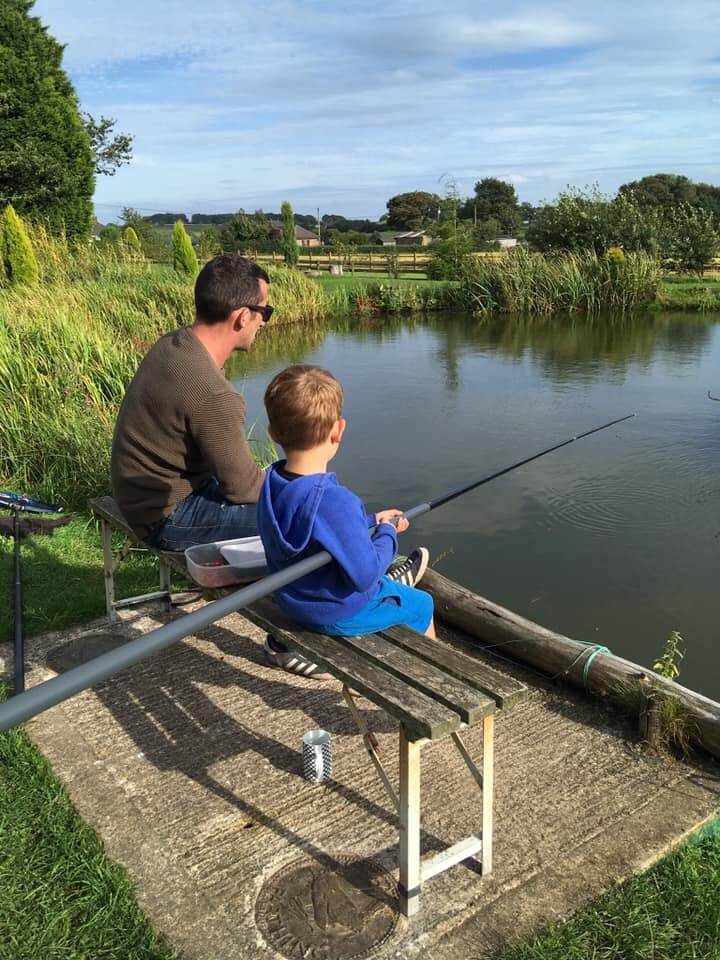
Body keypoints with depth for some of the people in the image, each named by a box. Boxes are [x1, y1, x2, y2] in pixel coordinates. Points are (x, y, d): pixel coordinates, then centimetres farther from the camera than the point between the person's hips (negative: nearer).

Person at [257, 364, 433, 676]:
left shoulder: (271, 482, -9)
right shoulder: (336, 500, -35)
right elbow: (364, 575, -27)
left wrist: (371, 522, 7)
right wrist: (386, 532, -12)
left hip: (291, 600, 7)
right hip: (337, 614, -7)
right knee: (422, 605, 15)